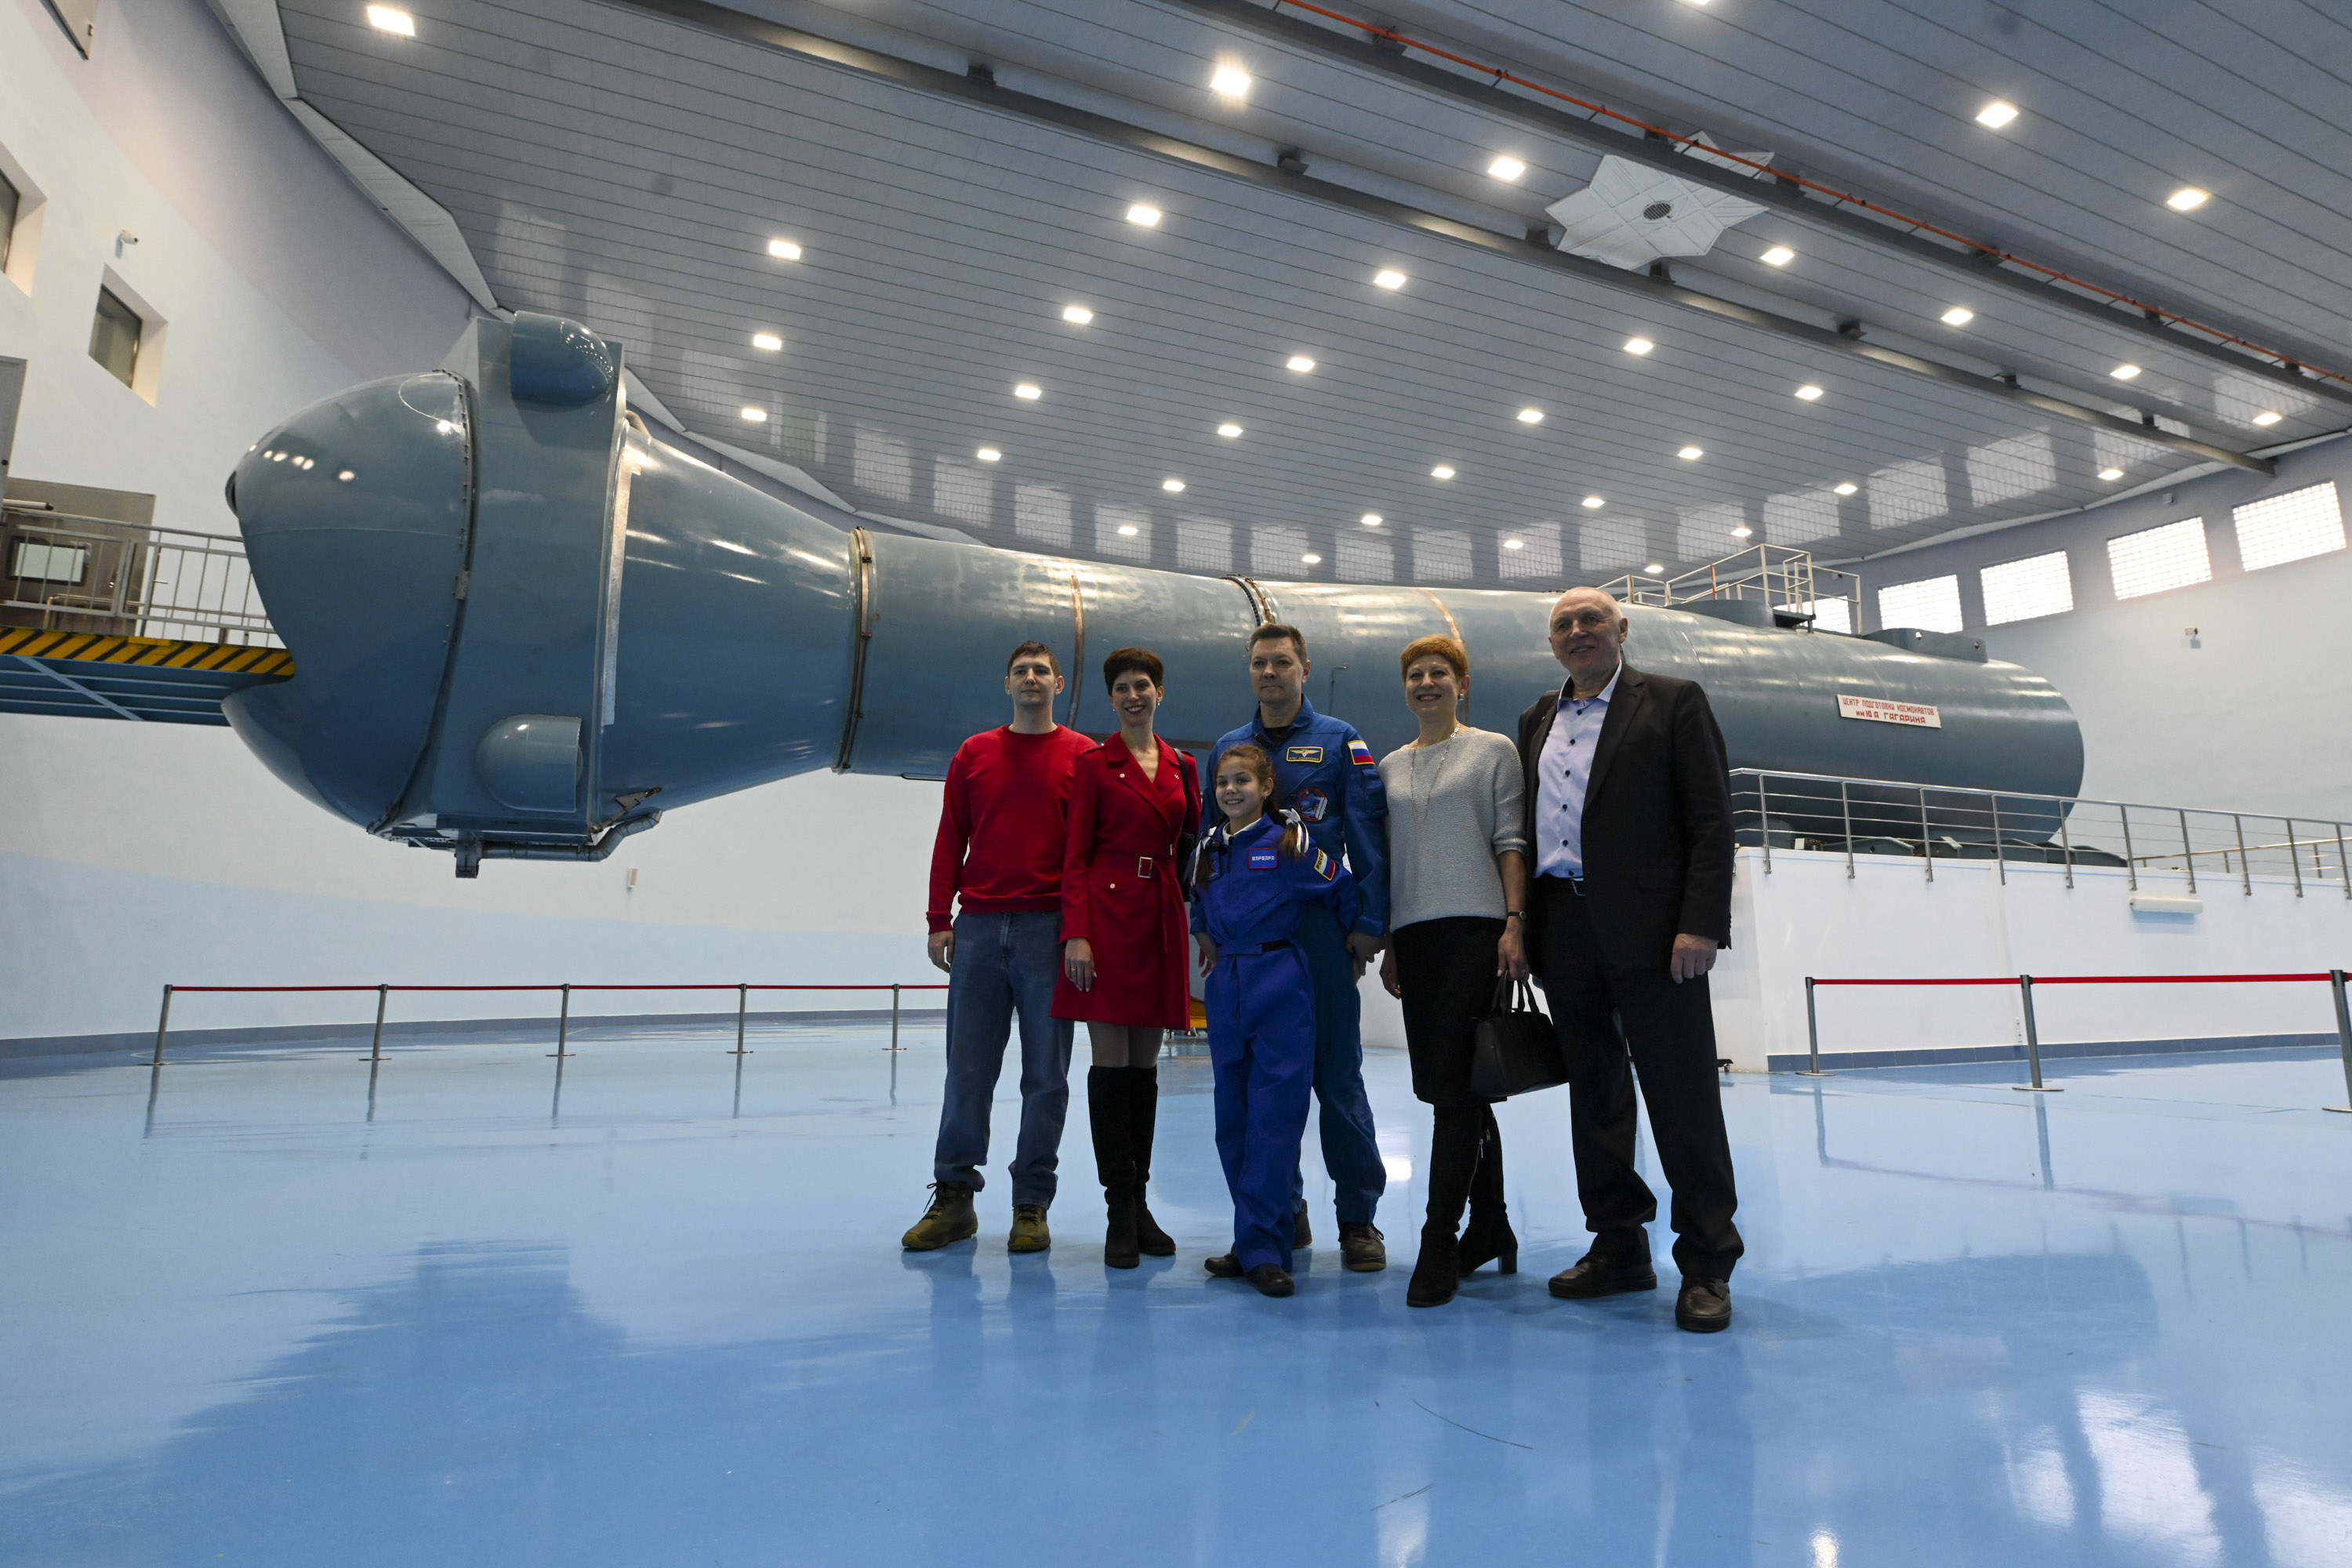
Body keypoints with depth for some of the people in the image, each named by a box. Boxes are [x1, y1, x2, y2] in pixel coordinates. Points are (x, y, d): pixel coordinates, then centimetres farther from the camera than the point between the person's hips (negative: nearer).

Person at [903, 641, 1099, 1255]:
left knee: (1045, 1073, 4)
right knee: (968, 1069, 6)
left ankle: (1031, 1208, 14)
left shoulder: (1083, 756, 4)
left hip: (1049, 928, -2)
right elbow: (950, 842, 10)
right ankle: (953, 1198, 17)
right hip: (978, 928, 2)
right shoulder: (973, 754, 12)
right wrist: (939, 920, 3)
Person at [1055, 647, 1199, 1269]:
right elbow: (1075, 857, -2)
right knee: (1111, 1061, -3)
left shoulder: (1182, 767, 13)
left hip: (1161, 919, 4)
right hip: (1108, 914, -4)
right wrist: (1076, 934, -13)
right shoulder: (1094, 764, 2)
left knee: (1145, 1063, 9)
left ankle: (1140, 1201, 19)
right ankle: (1121, 1212, 5)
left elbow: (1196, 839, 17)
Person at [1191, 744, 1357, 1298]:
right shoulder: (1209, 850, 12)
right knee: (1233, 1117, 9)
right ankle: (1254, 1241, 20)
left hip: (1281, 985, -6)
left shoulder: (1291, 842, -5)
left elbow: (1344, 891, 1)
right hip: (1226, 987, 6)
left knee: (1274, 1115, -6)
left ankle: (1263, 1248, 0)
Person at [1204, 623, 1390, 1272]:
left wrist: (1367, 923, -8)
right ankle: (1283, 1212, 23)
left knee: (1337, 1074, -1)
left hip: (1320, 930, -3)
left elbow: (1367, 836, -1)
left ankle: (1357, 1218, 12)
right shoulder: (1228, 748, 13)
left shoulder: (1341, 743, 4)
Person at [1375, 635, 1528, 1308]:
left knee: (1451, 1081, -10)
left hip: (1475, 925, -5)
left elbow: (1511, 842, -1)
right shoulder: (1391, 766, 17)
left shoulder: (1494, 750, 6)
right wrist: (1387, 943, 12)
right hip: (1413, 933, 5)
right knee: (1443, 1082, 7)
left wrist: (1515, 924, -11)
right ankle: (1490, 1225, 22)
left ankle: (1439, 1245, -3)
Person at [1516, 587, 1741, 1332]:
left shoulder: (1673, 702, 2)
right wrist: (1522, 927, 8)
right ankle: (1618, 1248, 24)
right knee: (1593, 1096, 12)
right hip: (1563, 932, 5)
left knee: (1683, 1096, -1)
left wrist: (1701, 925, -15)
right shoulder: (1537, 720, 17)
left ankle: (1707, 1264, 12)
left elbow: (1712, 822, -5)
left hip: (1649, 930, -5)